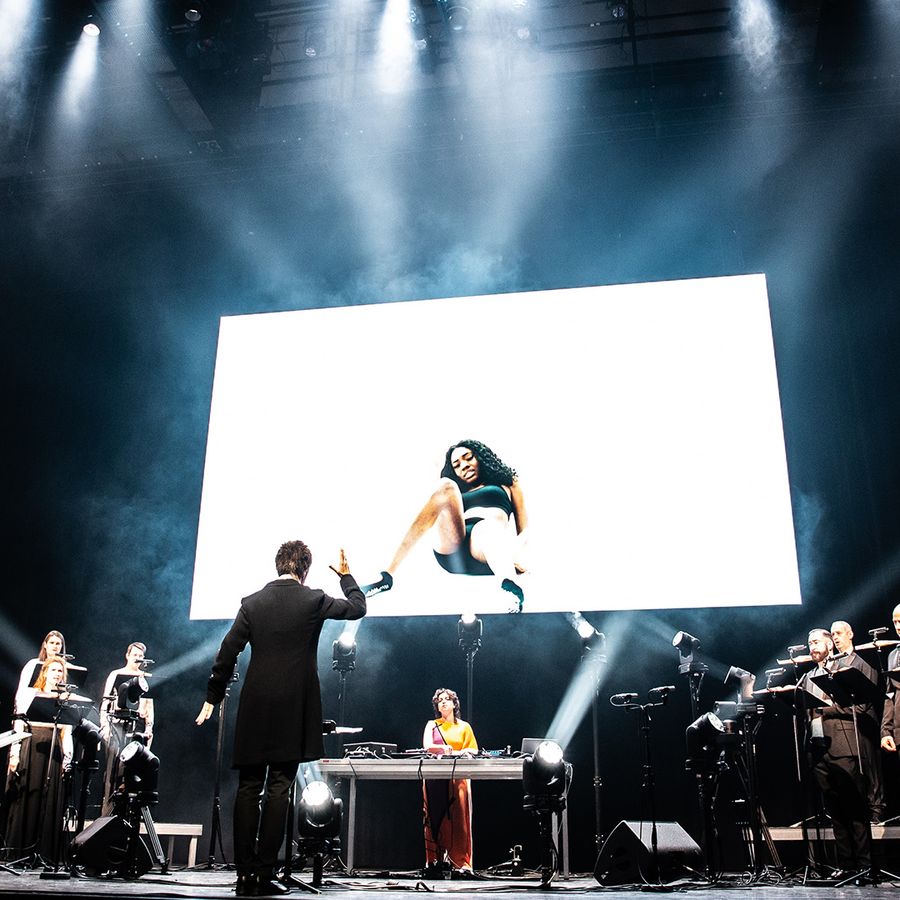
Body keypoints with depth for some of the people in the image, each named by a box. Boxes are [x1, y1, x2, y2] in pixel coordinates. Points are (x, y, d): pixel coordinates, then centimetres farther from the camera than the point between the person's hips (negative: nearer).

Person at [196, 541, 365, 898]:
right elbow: (358, 608, 14)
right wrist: (346, 575, 29)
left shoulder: (252, 603, 4)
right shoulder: (314, 600, -1)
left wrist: (212, 698, 11)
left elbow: (227, 653, 3)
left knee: (248, 788, 7)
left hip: (255, 708, 2)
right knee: (279, 788, 0)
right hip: (295, 707, -2)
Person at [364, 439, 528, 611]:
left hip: (487, 555, -2)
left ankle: (509, 582, -71)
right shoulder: (454, 492, 36)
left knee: (495, 518, -36)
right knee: (447, 486, -22)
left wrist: (515, 555, -5)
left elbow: (525, 530, 17)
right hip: (451, 556, 2)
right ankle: (388, 574, -34)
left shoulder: (507, 484, 31)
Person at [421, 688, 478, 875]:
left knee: (459, 818, -7)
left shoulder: (464, 726, 15)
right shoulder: (432, 725, 13)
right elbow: (427, 746, -3)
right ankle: (434, 859, -2)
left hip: (458, 777, 0)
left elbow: (474, 750, 9)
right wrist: (444, 749, -22)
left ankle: (461, 861, -7)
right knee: (435, 818, -5)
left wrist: (463, 752, -12)